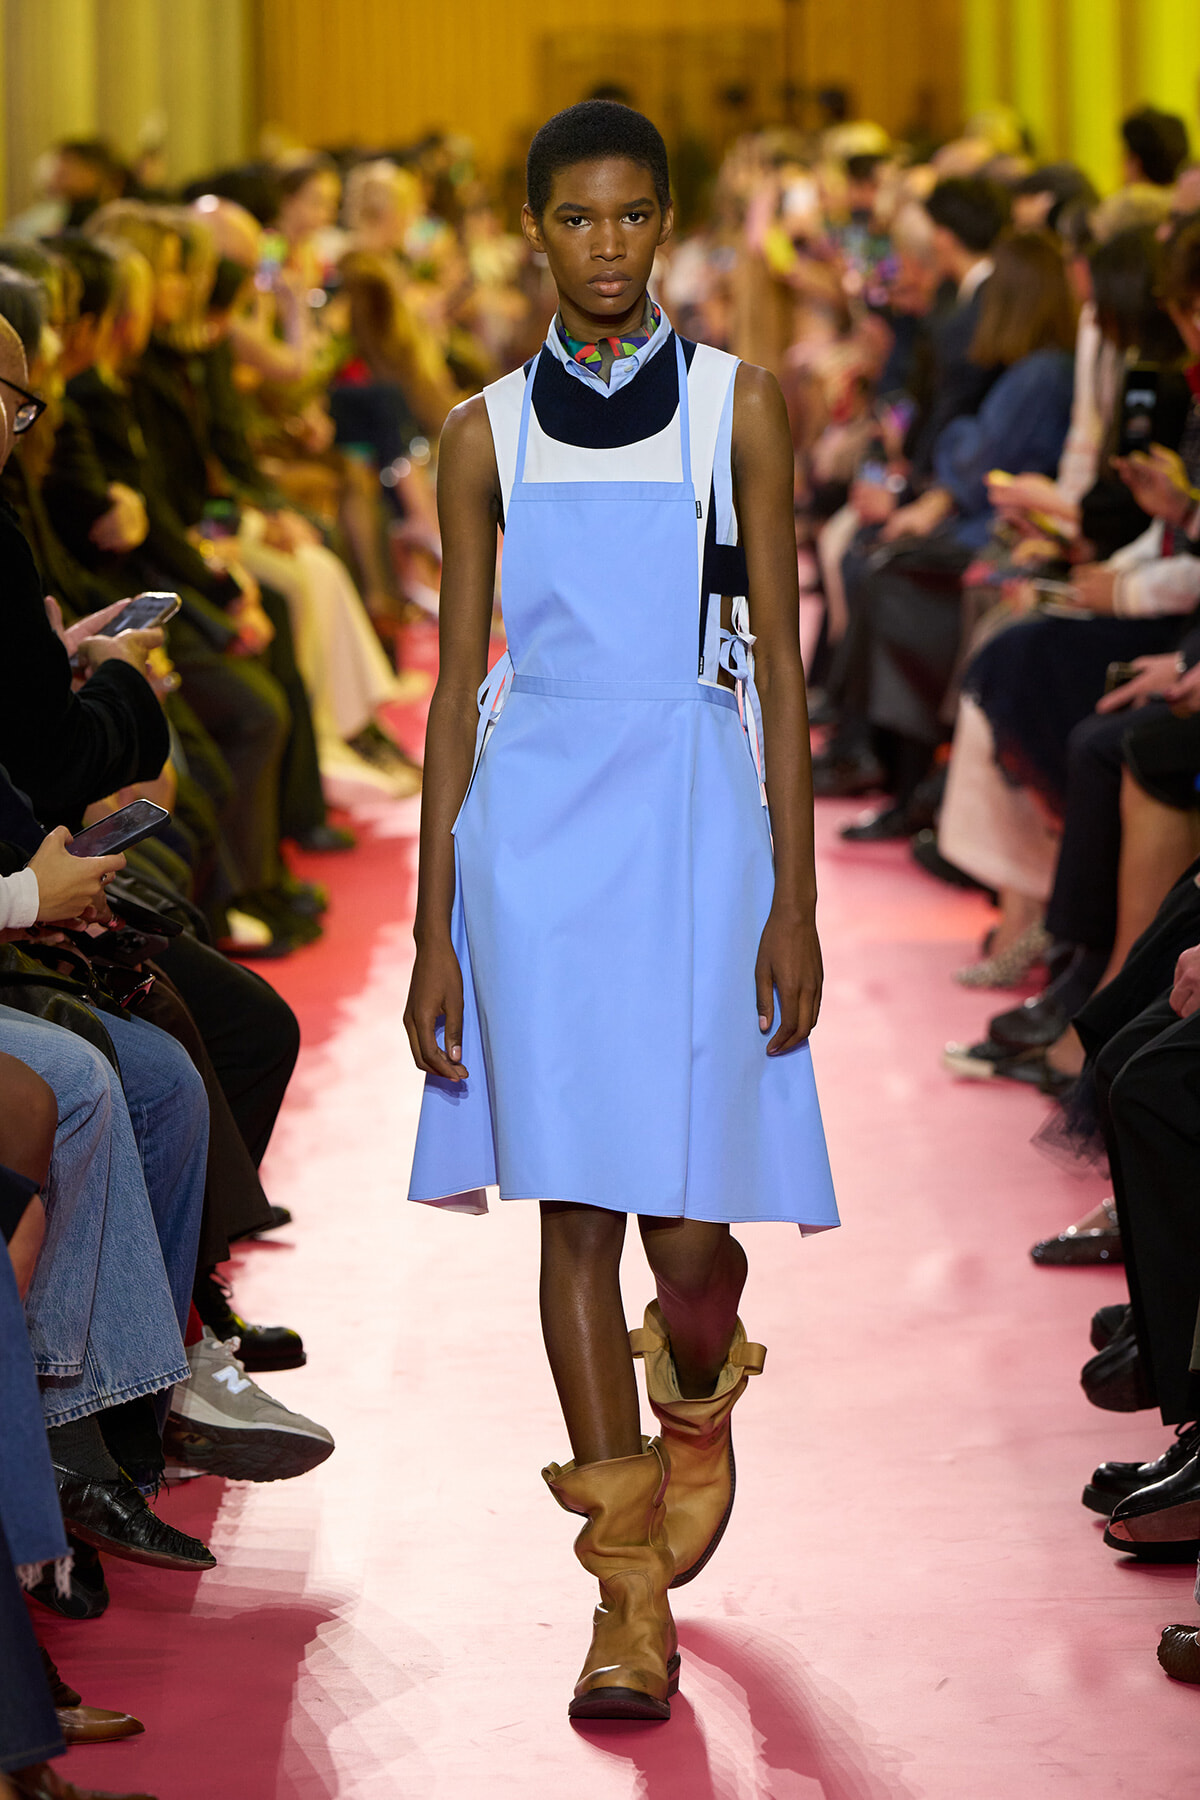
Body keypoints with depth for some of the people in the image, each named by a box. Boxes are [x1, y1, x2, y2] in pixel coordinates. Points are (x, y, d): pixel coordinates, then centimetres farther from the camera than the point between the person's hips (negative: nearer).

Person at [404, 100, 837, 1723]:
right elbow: (456, 685, 8)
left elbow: (779, 661, 3)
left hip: (691, 813, -1)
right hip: (535, 820, 1)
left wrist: (795, 901, -3)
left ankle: (702, 1405, 32)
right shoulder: (489, 433, 8)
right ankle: (632, 1605, 6)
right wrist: (434, 931, 3)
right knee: (575, 1205, -2)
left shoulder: (737, 407, 5)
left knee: (685, 1218, -6)